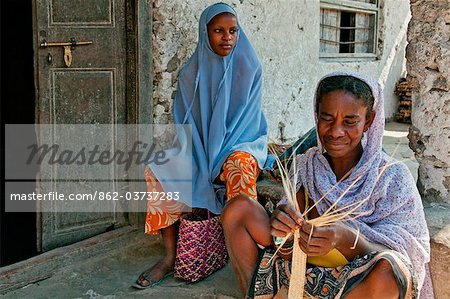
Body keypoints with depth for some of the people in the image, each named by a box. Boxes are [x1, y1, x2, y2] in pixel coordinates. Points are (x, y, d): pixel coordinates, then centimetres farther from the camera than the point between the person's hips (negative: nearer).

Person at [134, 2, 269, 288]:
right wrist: (199, 159, -14)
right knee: (157, 169, -22)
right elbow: (184, 122, 2)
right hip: (200, 149, 3)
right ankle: (170, 257, -19)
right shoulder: (192, 72, 4)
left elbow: (248, 118, -8)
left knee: (239, 165, -38)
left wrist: (221, 155, -19)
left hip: (240, 144, -3)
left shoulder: (249, 68, -3)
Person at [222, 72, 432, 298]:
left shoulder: (392, 178, -9)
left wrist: (344, 238, -35)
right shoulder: (305, 167, 1)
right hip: (303, 275, 3)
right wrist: (283, 230, -26)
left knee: (387, 267, -38)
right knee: (237, 209, -9)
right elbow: (288, 253, -1)